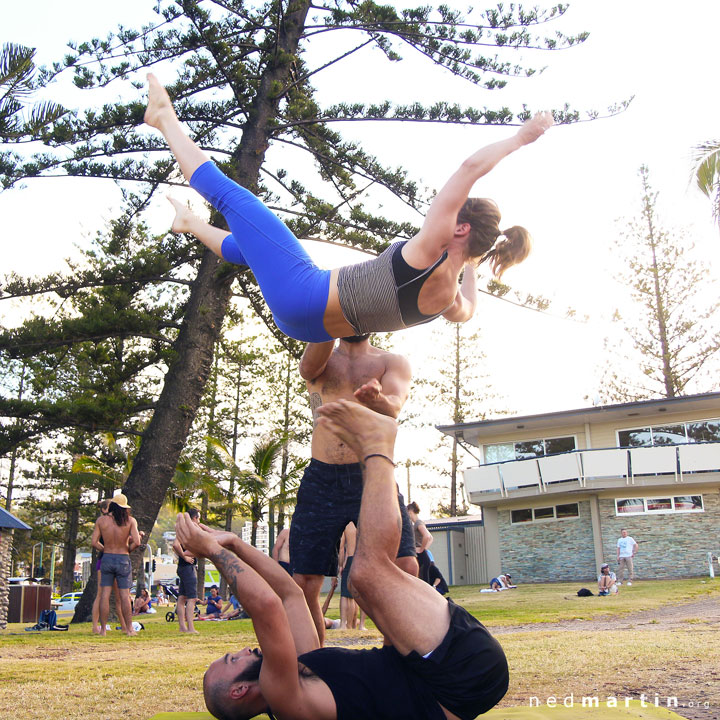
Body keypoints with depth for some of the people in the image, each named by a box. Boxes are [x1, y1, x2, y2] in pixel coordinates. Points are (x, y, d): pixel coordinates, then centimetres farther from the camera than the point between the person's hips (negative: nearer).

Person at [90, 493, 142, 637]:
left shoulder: (101, 520, -2)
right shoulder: (130, 520, -6)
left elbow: (94, 542, -3)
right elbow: (137, 542, -13)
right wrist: (128, 549, 7)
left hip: (107, 559, 1)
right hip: (123, 559, -1)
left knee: (105, 594, 6)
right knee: (124, 595, 4)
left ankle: (103, 629, 9)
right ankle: (129, 629, 8)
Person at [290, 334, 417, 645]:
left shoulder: (393, 362, 9)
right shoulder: (321, 360, 13)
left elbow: (394, 406, -12)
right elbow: (310, 366, -13)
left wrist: (377, 399, -38)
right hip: (322, 480, 1)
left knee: (405, 568, -19)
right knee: (305, 583, -3)